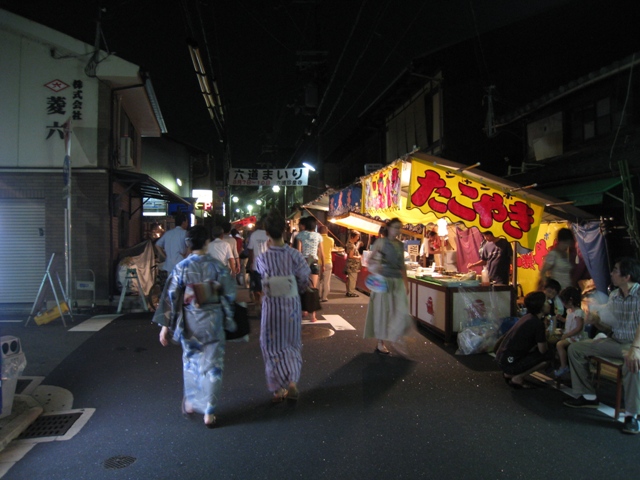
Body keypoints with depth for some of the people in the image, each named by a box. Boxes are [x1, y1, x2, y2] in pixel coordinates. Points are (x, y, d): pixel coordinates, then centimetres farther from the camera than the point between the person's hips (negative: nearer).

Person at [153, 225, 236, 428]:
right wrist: (228, 319, 13)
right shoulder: (217, 266, -8)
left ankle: (190, 404, 36)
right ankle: (209, 413, 12)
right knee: (213, 366, 8)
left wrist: (165, 325, -1)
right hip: (213, 322, -1)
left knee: (191, 362, 22)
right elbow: (230, 294, -4)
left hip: (190, 323, 1)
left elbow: (171, 297, -8)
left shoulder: (181, 267, -8)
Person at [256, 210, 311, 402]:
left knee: (273, 346, 14)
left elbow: (261, 282, -1)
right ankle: (292, 383, 10)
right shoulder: (294, 255, -13)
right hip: (292, 306, 1)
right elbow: (305, 280, -5)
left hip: (271, 307, -1)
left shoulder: (262, 258, -15)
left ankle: (278, 389, 18)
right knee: (292, 344, 20)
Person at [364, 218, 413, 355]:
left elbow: (402, 265, 18)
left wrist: (406, 283, 15)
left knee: (402, 312, -5)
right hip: (384, 280, -4)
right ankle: (380, 343, 13)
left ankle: (397, 339, 11)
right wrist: (376, 261, -26)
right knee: (382, 311, 2)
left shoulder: (401, 245, 13)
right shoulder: (381, 241, -1)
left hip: (398, 281, 4)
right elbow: (369, 259, -3)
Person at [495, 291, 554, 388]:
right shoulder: (537, 323, -14)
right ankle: (517, 377, -1)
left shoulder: (528, 317, 12)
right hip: (509, 361, -9)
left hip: (502, 358, 9)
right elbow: (543, 350, -7)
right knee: (548, 355, 0)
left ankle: (509, 373, 15)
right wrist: (545, 339, 11)